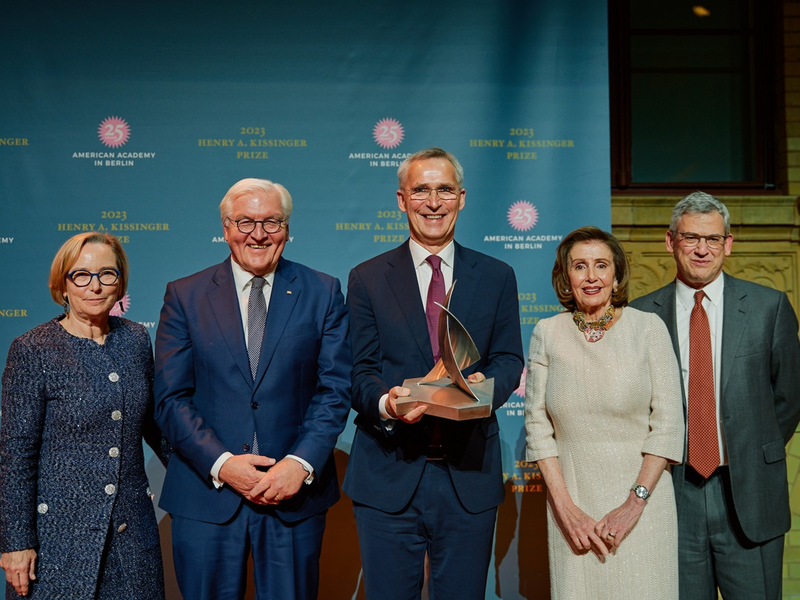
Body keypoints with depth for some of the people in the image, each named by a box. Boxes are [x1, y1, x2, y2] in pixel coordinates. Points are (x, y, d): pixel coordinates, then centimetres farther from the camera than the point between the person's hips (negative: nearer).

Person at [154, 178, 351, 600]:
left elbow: (335, 389, -1)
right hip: (206, 493, 0)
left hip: (296, 492, 0)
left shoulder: (322, 293, 4)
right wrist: (221, 463, -13)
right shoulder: (184, 296, 3)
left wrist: (301, 463, -13)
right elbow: (171, 399, -2)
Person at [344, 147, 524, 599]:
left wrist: (486, 384, -17)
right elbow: (360, 370, 1)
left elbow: (509, 359, 6)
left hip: (470, 473, 1)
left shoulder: (497, 277, 9)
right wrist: (385, 404, -21)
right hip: (389, 474, -1)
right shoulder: (367, 279, 5)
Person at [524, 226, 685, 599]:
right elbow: (537, 425, 1)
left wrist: (635, 502, -11)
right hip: (572, 502, 1)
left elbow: (668, 424, -4)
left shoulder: (648, 328, -2)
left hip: (641, 499, -1)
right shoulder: (547, 333, 2)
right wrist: (565, 507, -6)